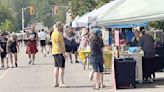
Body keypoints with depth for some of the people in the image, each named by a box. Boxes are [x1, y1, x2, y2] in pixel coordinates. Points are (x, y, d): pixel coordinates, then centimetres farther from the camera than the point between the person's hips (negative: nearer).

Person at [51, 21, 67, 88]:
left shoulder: (54, 33, 17)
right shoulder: (57, 34, -16)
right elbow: (58, 44, -21)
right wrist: (63, 52, -21)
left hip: (55, 52, 11)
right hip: (59, 52, -11)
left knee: (56, 67, 12)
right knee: (61, 67, -10)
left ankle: (55, 83, 15)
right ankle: (61, 83, -11)